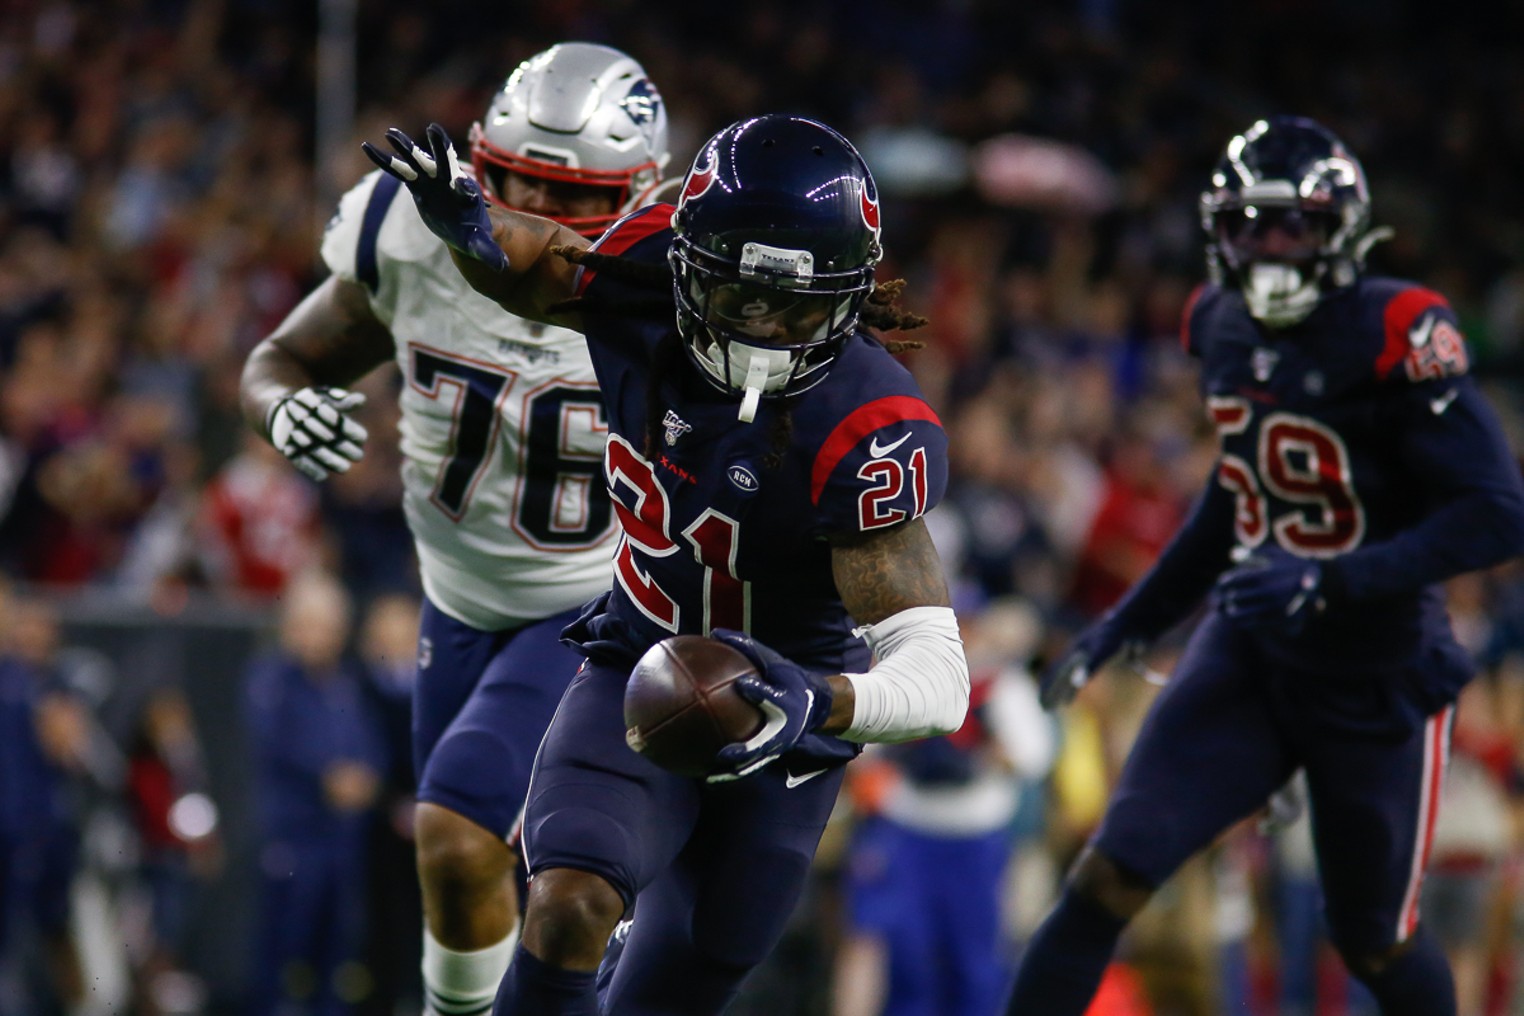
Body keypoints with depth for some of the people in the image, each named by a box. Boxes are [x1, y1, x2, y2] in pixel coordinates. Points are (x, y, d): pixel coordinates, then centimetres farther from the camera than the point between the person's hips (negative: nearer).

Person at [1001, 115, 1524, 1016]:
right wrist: (1133, 620, 20)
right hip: (1249, 651, 5)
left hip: (1376, 680, -5)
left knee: (1375, 943, 10)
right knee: (1111, 877, -12)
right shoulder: (1224, 327, 1)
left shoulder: (1397, 336, -20)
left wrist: (1329, 581, -32)